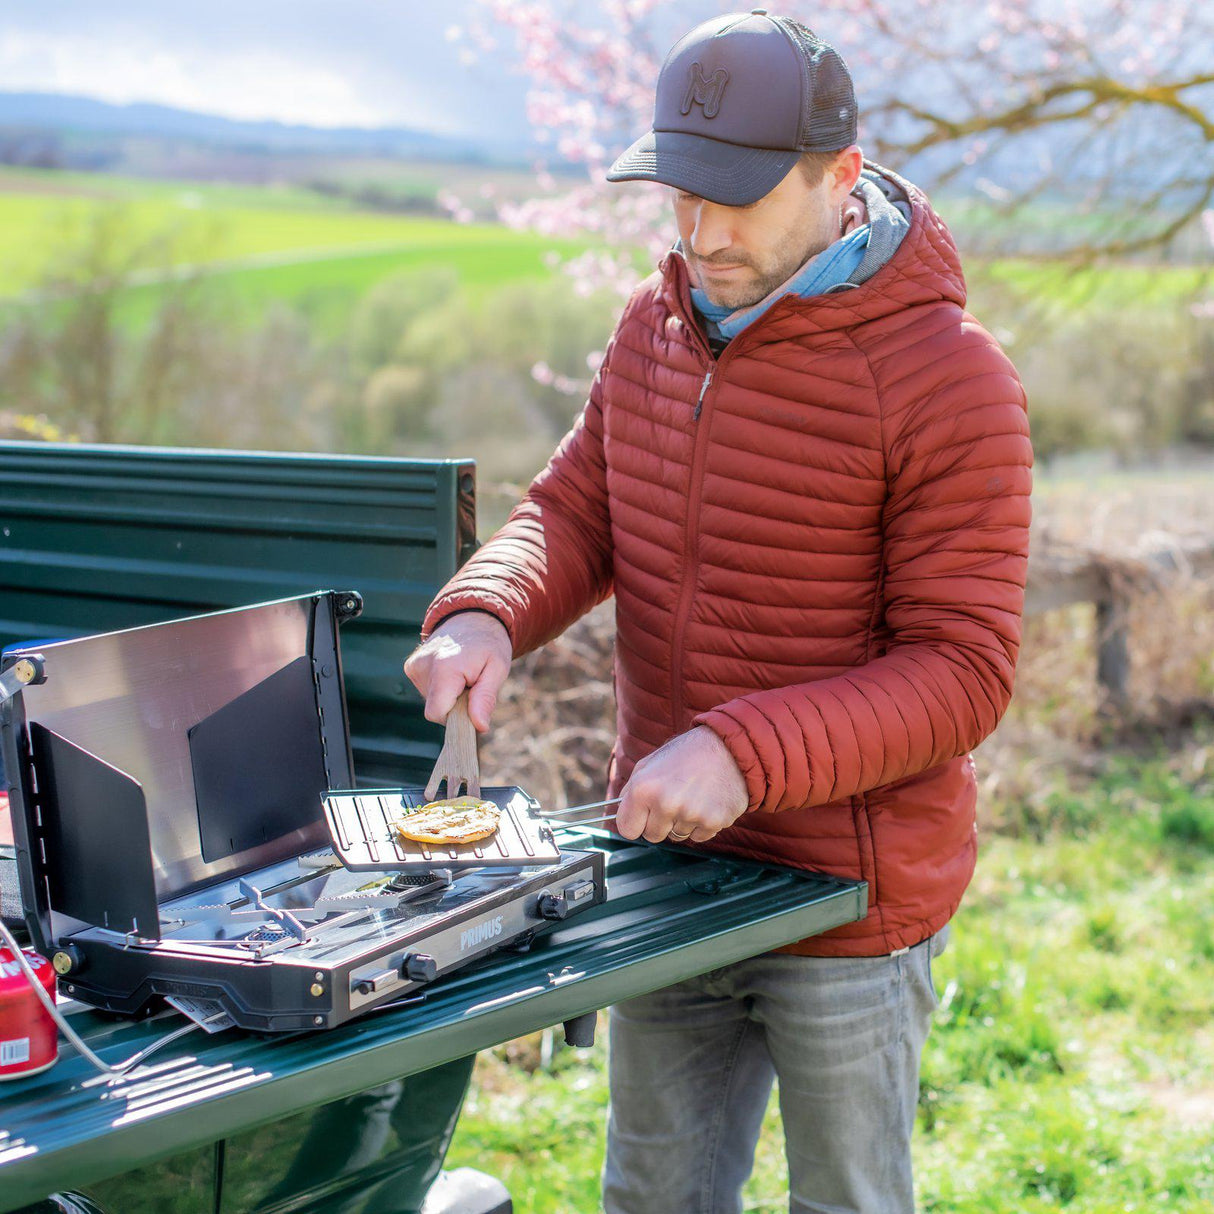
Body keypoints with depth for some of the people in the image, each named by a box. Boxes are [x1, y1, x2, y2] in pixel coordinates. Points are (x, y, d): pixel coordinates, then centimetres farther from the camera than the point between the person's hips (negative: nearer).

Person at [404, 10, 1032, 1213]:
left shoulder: (948, 377, -18)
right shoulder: (658, 323, 3)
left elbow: (962, 673, -19)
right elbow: (575, 512, 7)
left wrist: (746, 754, -30)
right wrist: (484, 615, -15)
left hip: (850, 906, -6)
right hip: (668, 880, 6)